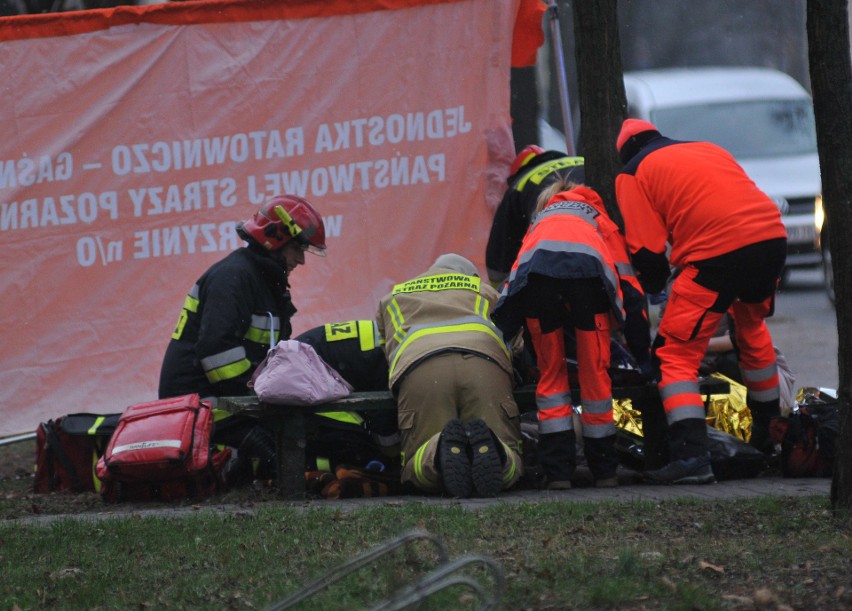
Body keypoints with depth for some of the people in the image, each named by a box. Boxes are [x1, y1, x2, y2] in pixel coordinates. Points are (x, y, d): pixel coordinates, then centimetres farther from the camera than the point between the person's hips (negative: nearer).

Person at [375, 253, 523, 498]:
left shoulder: (393, 297, 42)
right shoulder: (484, 289, 39)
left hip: (417, 366, 0)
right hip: (484, 363, 0)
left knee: (417, 471, 2)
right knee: (508, 470, 2)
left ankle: (442, 450, -33)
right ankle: (487, 448, -34)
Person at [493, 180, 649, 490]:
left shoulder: (539, 221, 44)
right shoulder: (599, 216, 40)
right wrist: (643, 345, 29)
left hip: (535, 266, 1)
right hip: (588, 264, -1)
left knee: (551, 374, 14)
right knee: (595, 374, 11)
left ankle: (558, 470, 9)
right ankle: (604, 470, 20)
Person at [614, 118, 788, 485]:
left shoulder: (634, 174, 12)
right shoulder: (709, 150, 30)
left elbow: (648, 250, 7)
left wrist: (651, 289, 25)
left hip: (718, 253, -7)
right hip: (772, 236, 7)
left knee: (676, 355, -1)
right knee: (751, 330, 32)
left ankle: (690, 456, -17)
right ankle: (768, 431, 44)